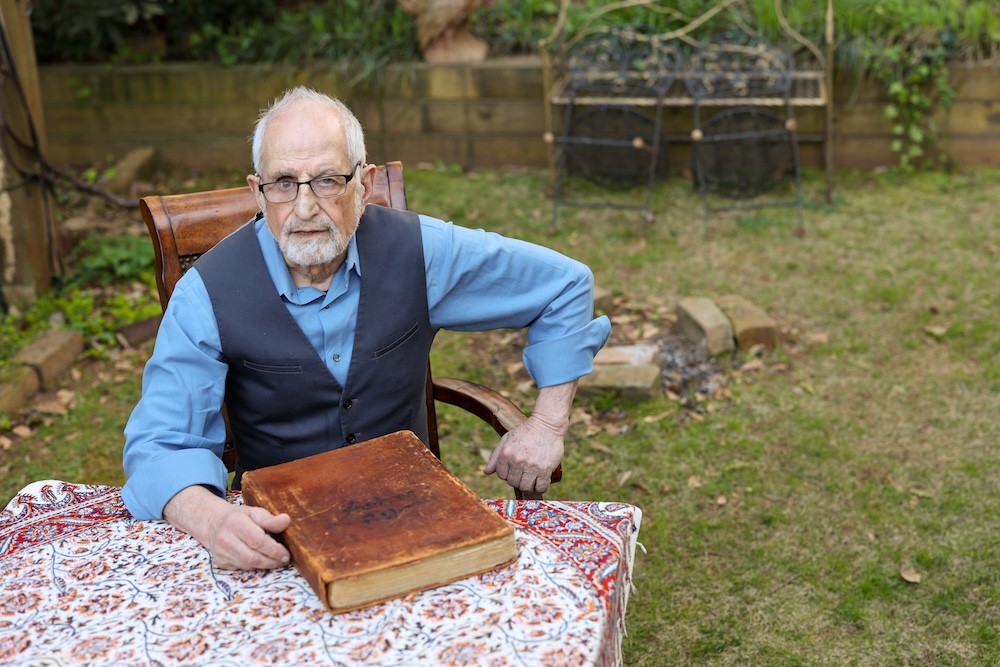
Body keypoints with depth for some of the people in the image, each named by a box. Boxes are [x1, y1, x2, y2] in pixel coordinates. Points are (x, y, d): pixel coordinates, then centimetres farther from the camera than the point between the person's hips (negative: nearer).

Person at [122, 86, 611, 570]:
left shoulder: (421, 252, -9)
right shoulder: (207, 294, -14)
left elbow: (565, 284, 2)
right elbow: (159, 443, -17)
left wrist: (547, 424, -4)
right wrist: (211, 518, -40)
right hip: (276, 524, -1)